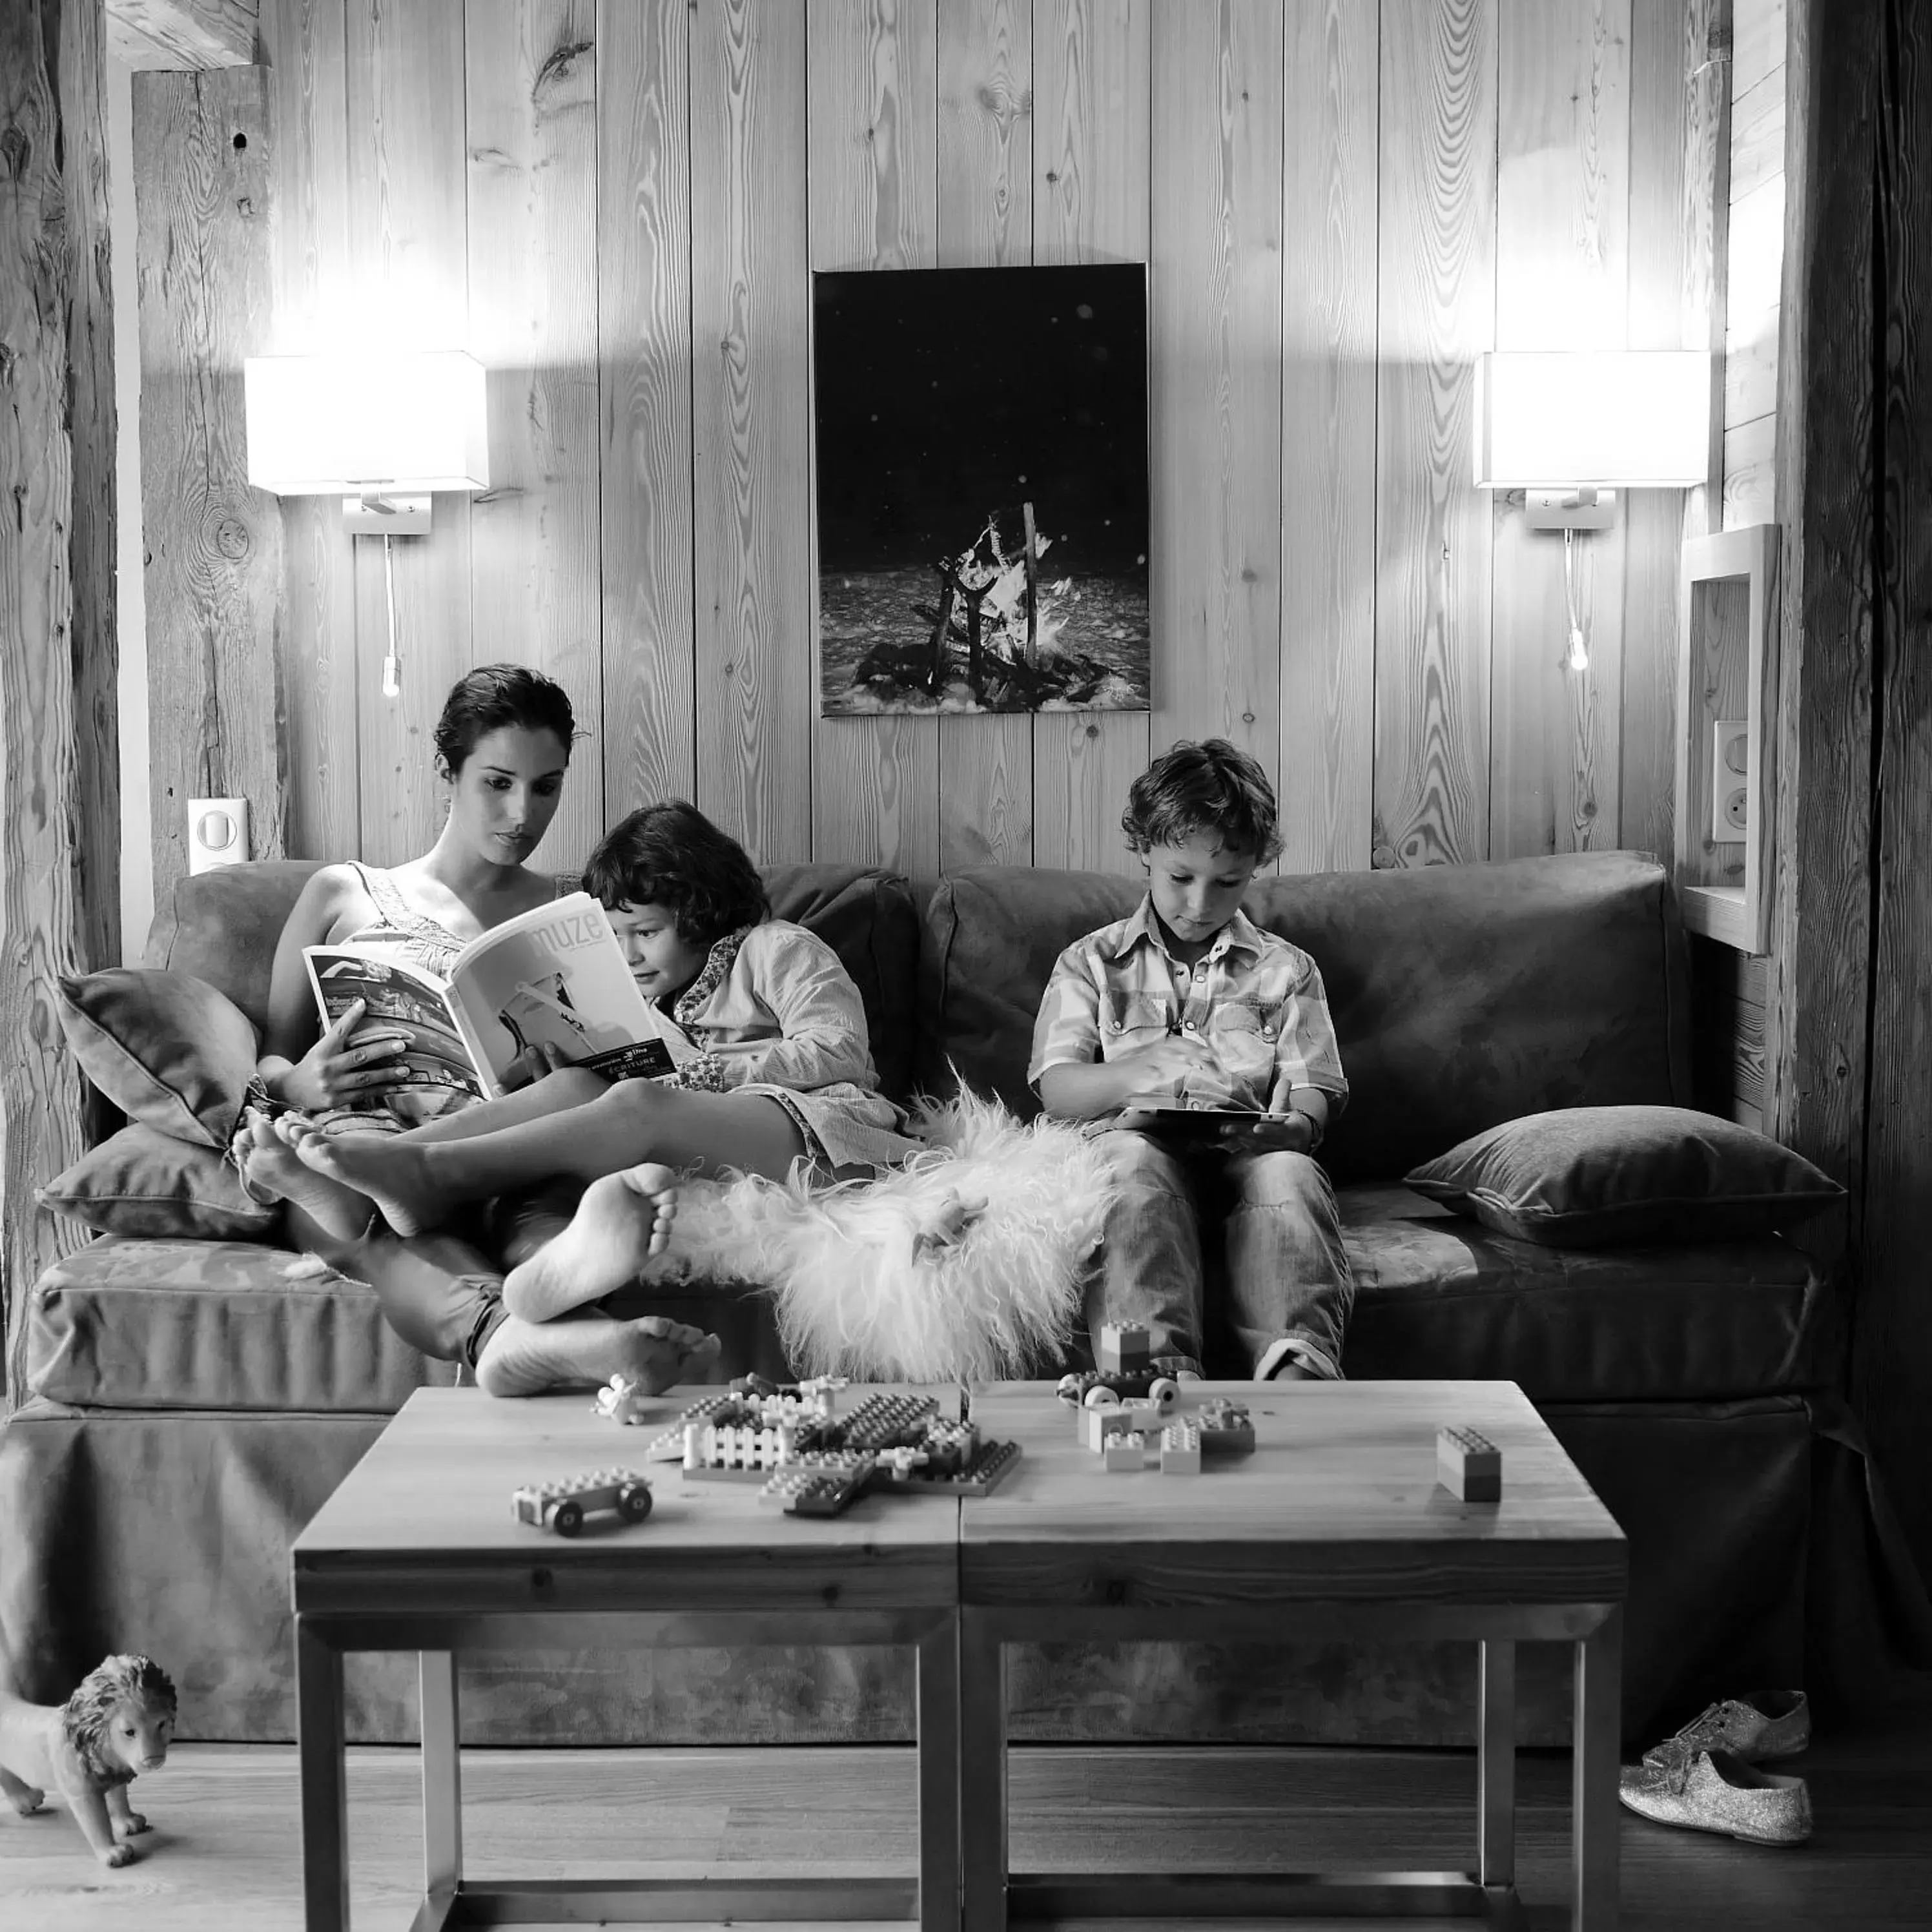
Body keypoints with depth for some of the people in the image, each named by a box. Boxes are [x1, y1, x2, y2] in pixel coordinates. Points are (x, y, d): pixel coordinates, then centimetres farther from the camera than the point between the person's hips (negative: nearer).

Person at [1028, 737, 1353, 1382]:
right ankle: (1160, 1372, -54)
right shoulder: (1091, 963, 16)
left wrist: (1286, 1124, -16)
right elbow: (1056, 1089, 4)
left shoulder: (1287, 970, 18)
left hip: (1246, 1152, 1)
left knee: (1289, 1174, -34)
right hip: (1141, 1140, -1)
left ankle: (1295, 1373, -52)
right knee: (1132, 1160, -37)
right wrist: (1144, 1070, -16)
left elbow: (1314, 1099, 10)